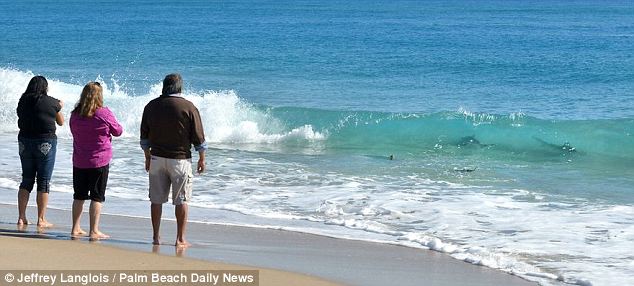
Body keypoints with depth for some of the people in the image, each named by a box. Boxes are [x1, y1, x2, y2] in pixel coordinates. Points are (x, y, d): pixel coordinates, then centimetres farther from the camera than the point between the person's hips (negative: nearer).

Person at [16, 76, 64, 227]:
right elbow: (60, 122, 8)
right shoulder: (51, 102, -7)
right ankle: (41, 219, 3)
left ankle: (21, 217, 12)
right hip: (45, 143, -4)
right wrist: (59, 107, 27)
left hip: (25, 142, 4)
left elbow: (21, 121, 13)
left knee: (27, 179, 13)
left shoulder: (23, 102, 1)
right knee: (44, 181, 3)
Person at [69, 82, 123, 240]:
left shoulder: (75, 114, -2)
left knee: (79, 195, 13)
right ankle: (94, 231, 0)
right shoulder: (104, 114, -14)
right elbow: (118, 131, 0)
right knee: (97, 197, 1)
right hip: (100, 161, -4)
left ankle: (75, 229, 18)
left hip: (79, 161, 4)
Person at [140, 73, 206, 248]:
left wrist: (147, 158, 21)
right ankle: (180, 239, 3)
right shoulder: (189, 107, -7)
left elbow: (144, 136, 10)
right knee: (181, 200, 3)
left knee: (156, 199, 9)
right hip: (180, 159, -3)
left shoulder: (151, 106, 3)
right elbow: (198, 137, -4)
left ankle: (156, 237, 13)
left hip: (157, 158, 3)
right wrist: (202, 159, 7)